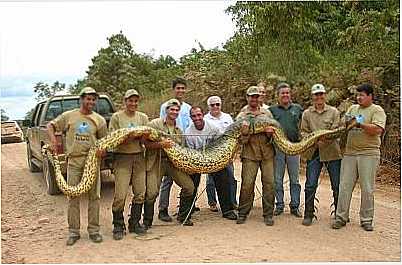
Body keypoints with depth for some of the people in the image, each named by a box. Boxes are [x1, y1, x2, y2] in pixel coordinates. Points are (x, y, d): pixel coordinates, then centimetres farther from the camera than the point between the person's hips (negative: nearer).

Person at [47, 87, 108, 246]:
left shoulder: (99, 120, 7)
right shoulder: (69, 116, 5)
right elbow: (51, 125, 13)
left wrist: (103, 149, -11)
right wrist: (53, 140, -4)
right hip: (74, 161, -1)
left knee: (94, 196, 4)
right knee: (73, 197, 3)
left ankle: (94, 230, 15)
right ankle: (73, 231, 13)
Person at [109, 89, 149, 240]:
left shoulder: (143, 117, 13)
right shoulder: (116, 117, 2)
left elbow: (145, 140, 8)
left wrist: (141, 136, -14)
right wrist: (127, 139, -20)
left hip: (139, 157, 4)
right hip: (122, 158, -4)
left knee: (140, 193, 4)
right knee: (120, 195, -7)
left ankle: (134, 223, 19)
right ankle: (118, 226, 8)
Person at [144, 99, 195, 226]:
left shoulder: (179, 130, 14)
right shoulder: (154, 124, -4)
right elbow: (146, 144, -11)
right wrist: (161, 144, -24)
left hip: (173, 162, 5)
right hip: (156, 162, -5)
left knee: (189, 186, -2)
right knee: (151, 193, -11)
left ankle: (183, 217, 18)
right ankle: (147, 222, 11)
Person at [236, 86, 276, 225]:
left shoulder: (267, 113, 14)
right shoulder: (241, 116, 7)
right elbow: (241, 140, 3)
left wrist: (270, 133, -7)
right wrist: (244, 133, -20)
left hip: (267, 153, 2)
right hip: (250, 154, -2)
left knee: (269, 183, -1)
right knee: (247, 184, -6)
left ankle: (268, 214, 9)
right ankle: (242, 213, 8)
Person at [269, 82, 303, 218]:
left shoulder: (298, 108, 9)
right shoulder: (272, 109, 6)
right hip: (277, 147, -1)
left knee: (294, 179, 6)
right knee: (278, 179, 5)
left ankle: (295, 206, 15)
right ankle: (279, 205, 16)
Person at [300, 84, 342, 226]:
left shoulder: (333, 112, 4)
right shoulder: (307, 113, 9)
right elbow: (303, 132, 5)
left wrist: (326, 139, -23)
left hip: (332, 152, -1)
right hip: (314, 152, 1)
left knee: (337, 186, 6)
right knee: (310, 185, 0)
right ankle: (308, 215, 12)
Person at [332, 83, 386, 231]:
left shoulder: (377, 110, 0)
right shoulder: (353, 108, 17)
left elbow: (378, 130, -14)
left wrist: (361, 124, -20)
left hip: (368, 154, -4)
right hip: (350, 153, 4)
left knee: (367, 189, 2)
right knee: (344, 186, 3)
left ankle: (366, 220, 13)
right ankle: (341, 217, 10)